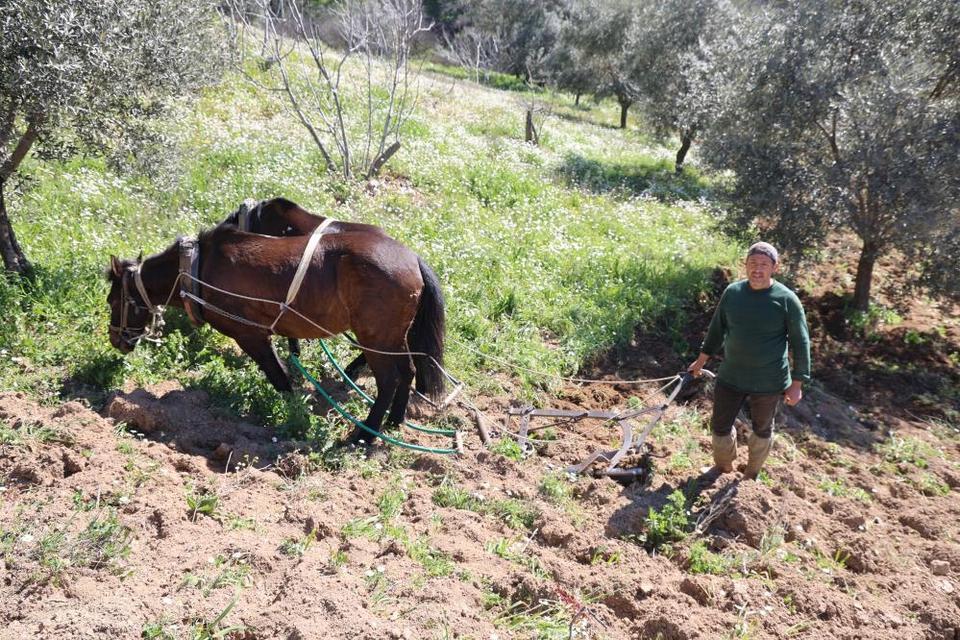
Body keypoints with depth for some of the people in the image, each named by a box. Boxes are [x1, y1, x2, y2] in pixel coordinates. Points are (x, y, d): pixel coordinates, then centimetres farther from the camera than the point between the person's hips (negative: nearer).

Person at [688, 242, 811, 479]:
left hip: (768, 382, -2)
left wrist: (797, 384, -8)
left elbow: (800, 343, -8)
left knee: (762, 430, 16)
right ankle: (723, 465, 38)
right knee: (720, 425, 11)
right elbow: (717, 328, 11)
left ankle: (752, 473, 39)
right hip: (730, 377, 3)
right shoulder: (732, 292, -3)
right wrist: (701, 360, 15)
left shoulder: (787, 299, -13)